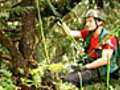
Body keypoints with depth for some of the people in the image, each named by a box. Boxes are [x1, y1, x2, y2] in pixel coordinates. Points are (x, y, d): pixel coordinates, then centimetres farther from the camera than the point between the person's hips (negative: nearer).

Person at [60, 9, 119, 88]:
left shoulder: (109, 38, -15)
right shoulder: (88, 33, 8)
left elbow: (105, 60, -22)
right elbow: (70, 33, 5)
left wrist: (84, 67, -22)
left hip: (100, 70, -8)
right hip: (89, 65, 8)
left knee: (68, 79, -23)